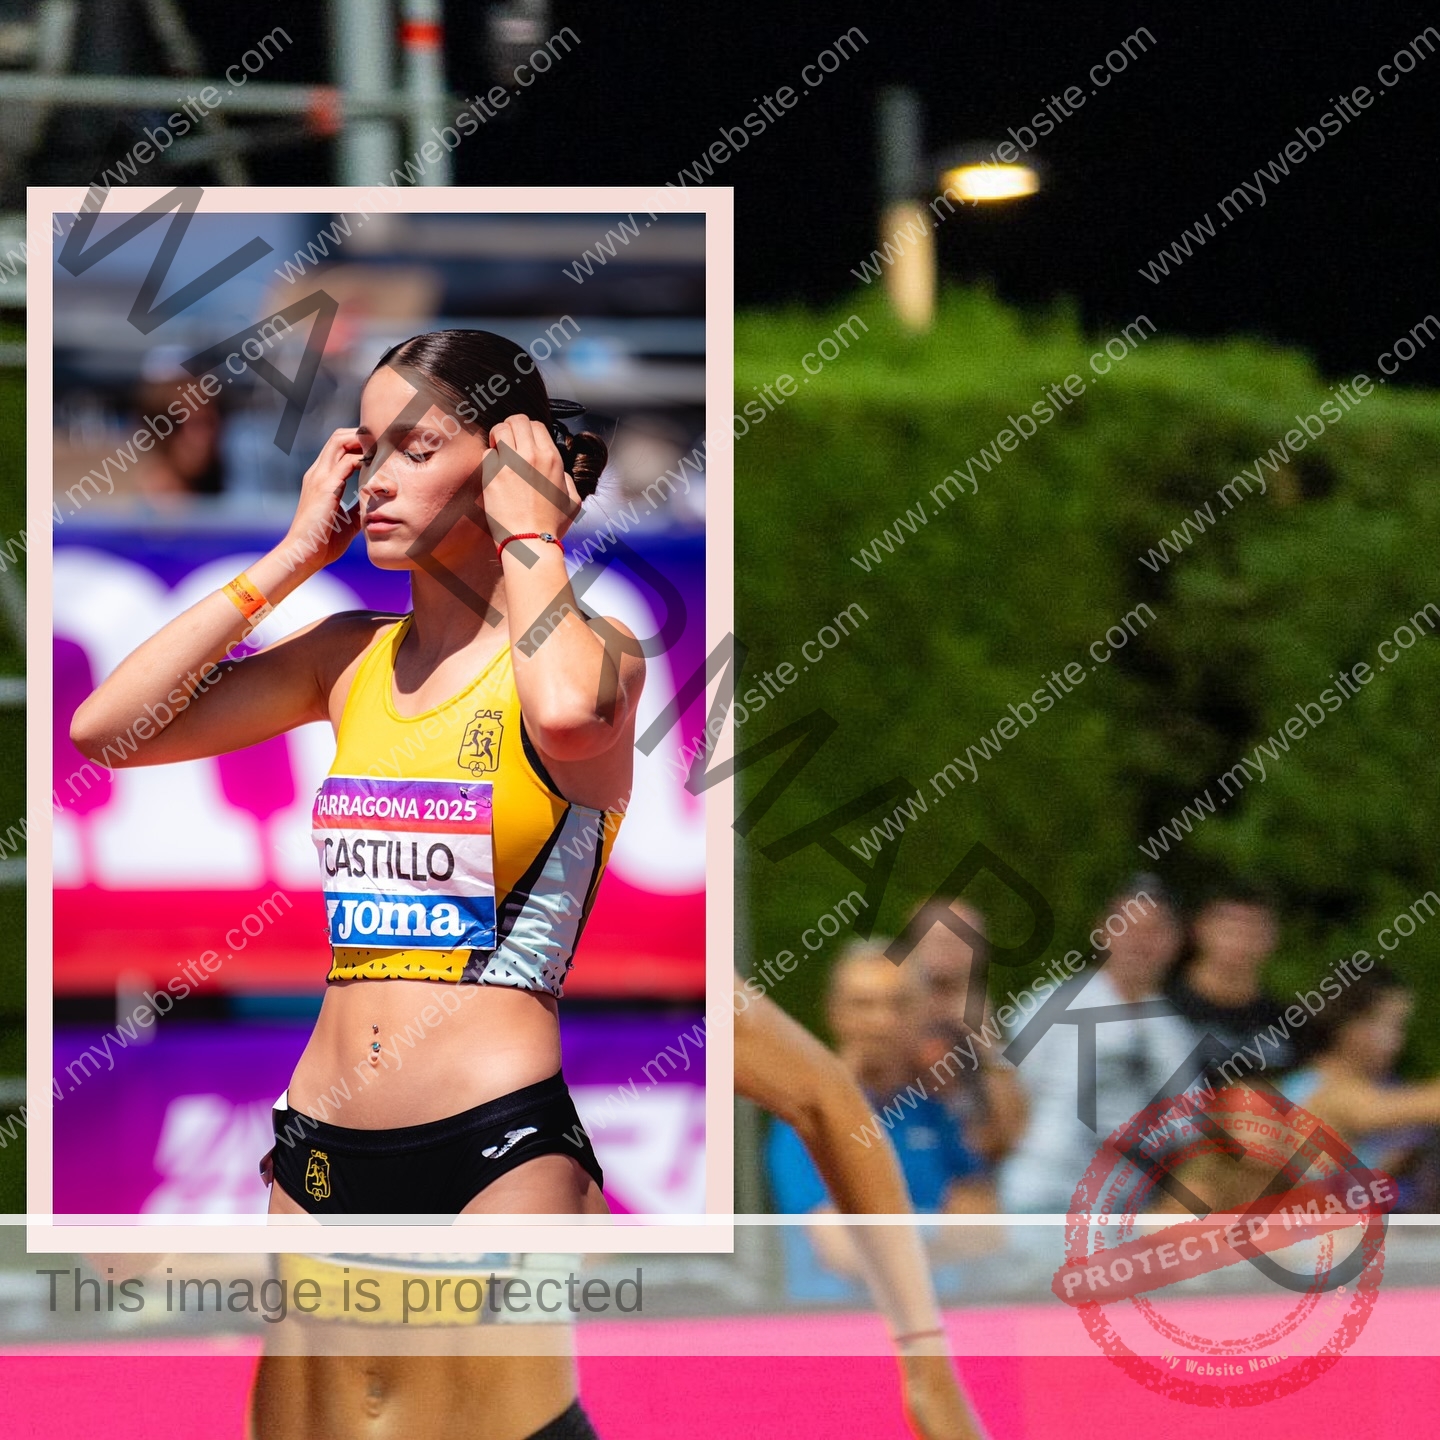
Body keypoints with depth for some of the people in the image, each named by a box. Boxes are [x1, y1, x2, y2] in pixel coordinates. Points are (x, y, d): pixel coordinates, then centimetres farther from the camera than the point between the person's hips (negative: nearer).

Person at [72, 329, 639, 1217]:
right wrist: (293, 559, 7)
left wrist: (529, 534, -10)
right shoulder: (351, 659, 13)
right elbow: (105, 729, 6)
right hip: (320, 1147, 5)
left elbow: (568, 712, -29)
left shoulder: (597, 652, -2)